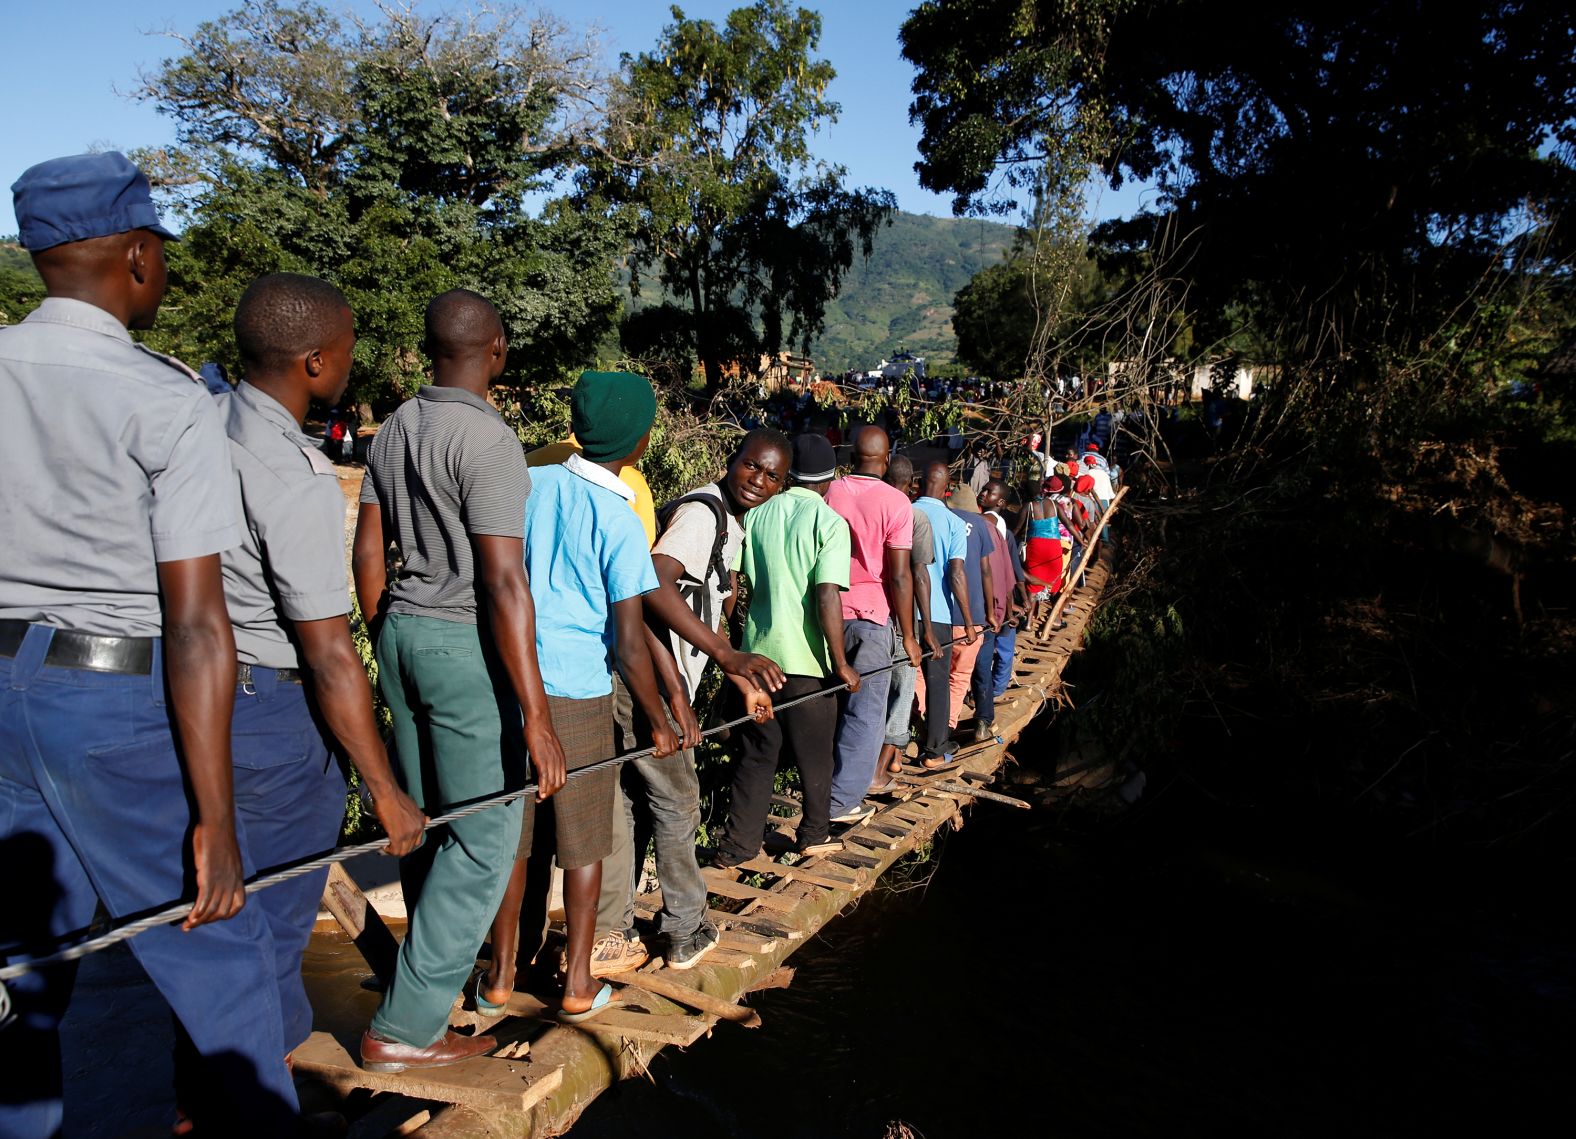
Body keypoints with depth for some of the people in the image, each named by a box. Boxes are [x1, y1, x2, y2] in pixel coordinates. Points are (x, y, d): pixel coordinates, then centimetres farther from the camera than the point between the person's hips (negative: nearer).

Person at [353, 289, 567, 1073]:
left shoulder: (395, 430, 9)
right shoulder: (487, 440, -17)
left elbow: (367, 554, 13)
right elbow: (503, 583, -22)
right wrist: (537, 717, -21)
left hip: (403, 631, 9)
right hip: (464, 642, -9)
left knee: (427, 819, 21)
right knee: (484, 836, 2)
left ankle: (438, 966, 39)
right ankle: (406, 1029, 8)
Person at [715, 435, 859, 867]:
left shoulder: (757, 514, 4)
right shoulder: (830, 522, -10)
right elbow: (827, 596, -19)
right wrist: (841, 662, -14)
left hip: (758, 651, 4)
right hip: (806, 654, -4)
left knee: (755, 754, 13)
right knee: (814, 753, 14)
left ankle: (738, 845, 16)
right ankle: (814, 836, 28)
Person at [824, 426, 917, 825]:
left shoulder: (829, 493, 0)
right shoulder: (895, 502, -11)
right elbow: (899, 575, -13)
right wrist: (908, 635, -5)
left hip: (828, 613, 5)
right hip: (872, 616, -4)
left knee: (833, 705, 18)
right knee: (865, 713, 4)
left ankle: (828, 785, 30)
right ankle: (844, 800, 7)